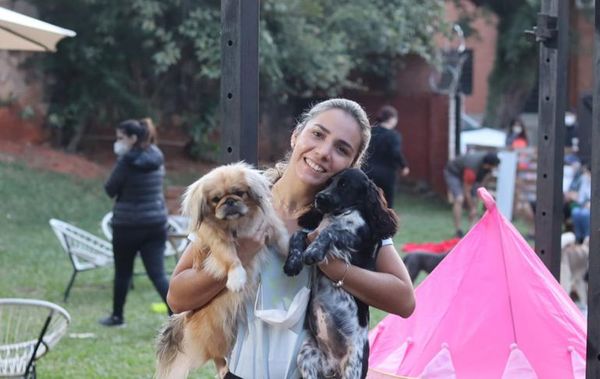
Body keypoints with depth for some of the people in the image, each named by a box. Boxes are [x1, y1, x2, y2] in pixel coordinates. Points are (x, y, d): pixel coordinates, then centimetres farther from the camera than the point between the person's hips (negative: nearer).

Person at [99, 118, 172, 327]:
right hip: (156, 222, 5)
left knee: (123, 272, 13)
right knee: (158, 274, 1)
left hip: (128, 223, -5)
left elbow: (110, 189, -8)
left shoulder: (127, 161, -15)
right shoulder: (157, 158, 5)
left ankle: (117, 316, 28)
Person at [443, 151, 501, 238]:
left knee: (474, 201, -1)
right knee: (459, 199, -25)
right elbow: (466, 191, -29)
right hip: (452, 173, -8)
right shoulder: (472, 169, -42)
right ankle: (458, 231, -21)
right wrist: (473, 208, -20)